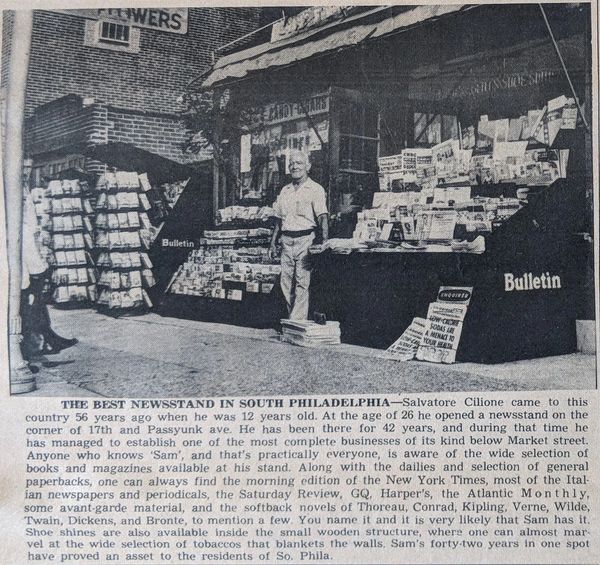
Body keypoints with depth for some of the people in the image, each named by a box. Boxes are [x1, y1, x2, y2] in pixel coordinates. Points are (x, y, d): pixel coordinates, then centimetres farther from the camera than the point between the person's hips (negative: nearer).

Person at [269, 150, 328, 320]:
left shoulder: (315, 189, -1)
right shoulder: (285, 191, 17)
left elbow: (322, 216, -12)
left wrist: (325, 241, -25)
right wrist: (273, 243, 16)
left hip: (305, 239, -6)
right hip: (286, 240, 6)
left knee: (302, 282, -10)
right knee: (286, 282, 6)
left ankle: (298, 322, -9)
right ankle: (293, 316, 16)